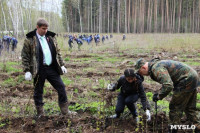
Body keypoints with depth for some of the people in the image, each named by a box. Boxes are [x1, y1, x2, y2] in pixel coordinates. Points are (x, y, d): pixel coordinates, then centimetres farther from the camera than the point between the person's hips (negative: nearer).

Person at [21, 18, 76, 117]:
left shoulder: (51, 37, 8)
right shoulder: (30, 39, -6)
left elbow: (57, 52, 15)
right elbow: (25, 56, -6)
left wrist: (62, 65, 10)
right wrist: (27, 71, -11)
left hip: (52, 68, 4)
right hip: (39, 70, -4)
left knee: (61, 87, 4)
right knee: (38, 92, 7)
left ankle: (65, 111, 16)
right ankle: (40, 114, 22)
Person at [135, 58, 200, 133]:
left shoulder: (156, 68, -20)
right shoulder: (157, 64, 14)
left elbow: (168, 85, -32)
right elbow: (167, 81, 24)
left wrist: (159, 97, -16)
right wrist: (160, 94, 11)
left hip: (187, 80, -11)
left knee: (175, 107, 0)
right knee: (189, 107, 20)